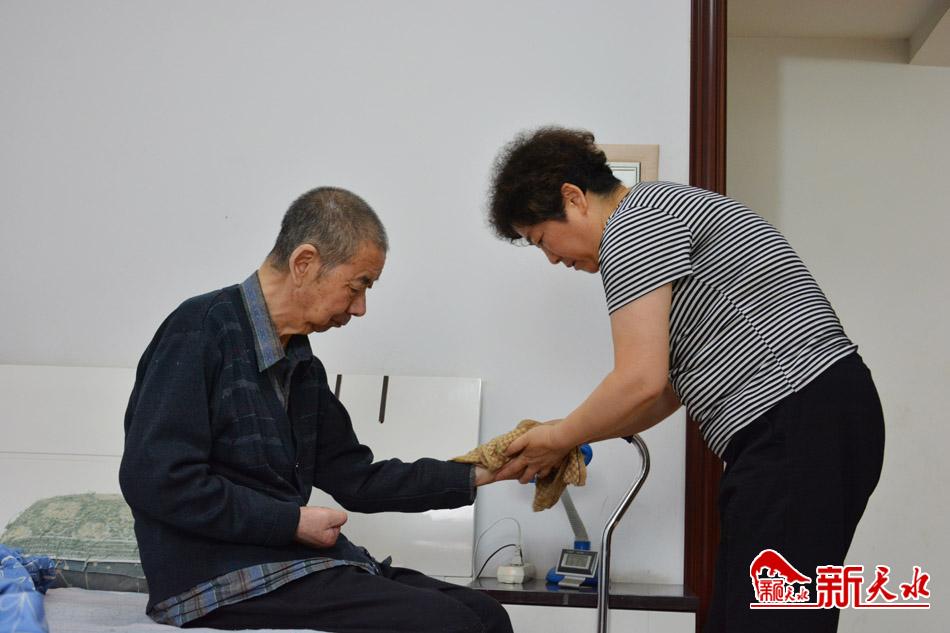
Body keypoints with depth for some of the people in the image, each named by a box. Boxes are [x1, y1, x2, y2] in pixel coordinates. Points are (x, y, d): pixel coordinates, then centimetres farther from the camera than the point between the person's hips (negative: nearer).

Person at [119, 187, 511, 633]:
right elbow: (154, 481, -19)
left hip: (294, 561, 8)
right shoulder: (201, 330, -11)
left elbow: (356, 479, 17)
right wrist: (293, 522, -15)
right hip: (225, 581, -8)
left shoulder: (302, 366, 15)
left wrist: (476, 474, 11)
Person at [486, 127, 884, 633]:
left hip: (796, 428, -11)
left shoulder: (631, 226, -8)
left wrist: (559, 438, 1)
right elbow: (668, 387, 24)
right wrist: (572, 437, 20)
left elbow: (641, 383, -15)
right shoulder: (664, 211, 24)